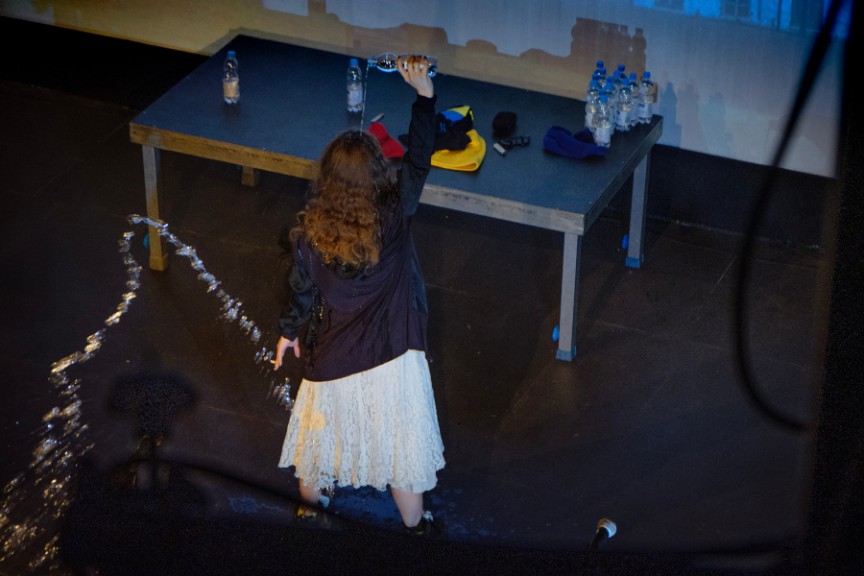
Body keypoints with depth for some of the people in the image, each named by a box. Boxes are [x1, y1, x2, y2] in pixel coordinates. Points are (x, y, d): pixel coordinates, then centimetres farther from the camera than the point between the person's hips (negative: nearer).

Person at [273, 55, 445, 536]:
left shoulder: (311, 234, -21)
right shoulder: (395, 216, -24)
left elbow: (304, 294, -7)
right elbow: (419, 159, -12)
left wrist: (289, 333, 12)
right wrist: (425, 94, -5)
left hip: (333, 358, 1)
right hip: (392, 358, -1)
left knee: (325, 426, 26)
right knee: (398, 440, 17)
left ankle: (311, 497, 50)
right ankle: (415, 525, 36)